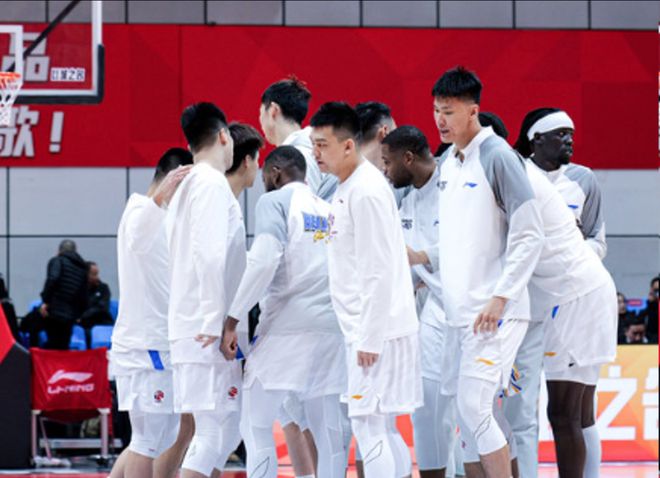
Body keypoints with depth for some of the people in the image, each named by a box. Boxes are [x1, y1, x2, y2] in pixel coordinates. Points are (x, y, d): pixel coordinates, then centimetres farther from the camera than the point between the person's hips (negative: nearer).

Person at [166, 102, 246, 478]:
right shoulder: (213, 184, -11)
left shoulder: (188, 186, 18)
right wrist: (215, 321, -21)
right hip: (208, 331, -9)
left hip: (191, 328, 9)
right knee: (215, 432, -10)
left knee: (223, 429, 12)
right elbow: (210, 255, -21)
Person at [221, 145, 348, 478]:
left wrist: (232, 320, -11)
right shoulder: (329, 210, 17)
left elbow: (264, 260, -14)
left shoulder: (275, 201, -1)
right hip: (330, 327, 6)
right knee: (327, 431, 7)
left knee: (256, 424, 0)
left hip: (286, 326, -6)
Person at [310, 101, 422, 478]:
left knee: (368, 425, -9)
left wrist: (369, 338, -20)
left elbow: (380, 270, -20)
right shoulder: (348, 189, 14)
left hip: (378, 332, -10)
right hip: (370, 330, 10)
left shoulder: (367, 192, -16)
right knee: (384, 428, 13)